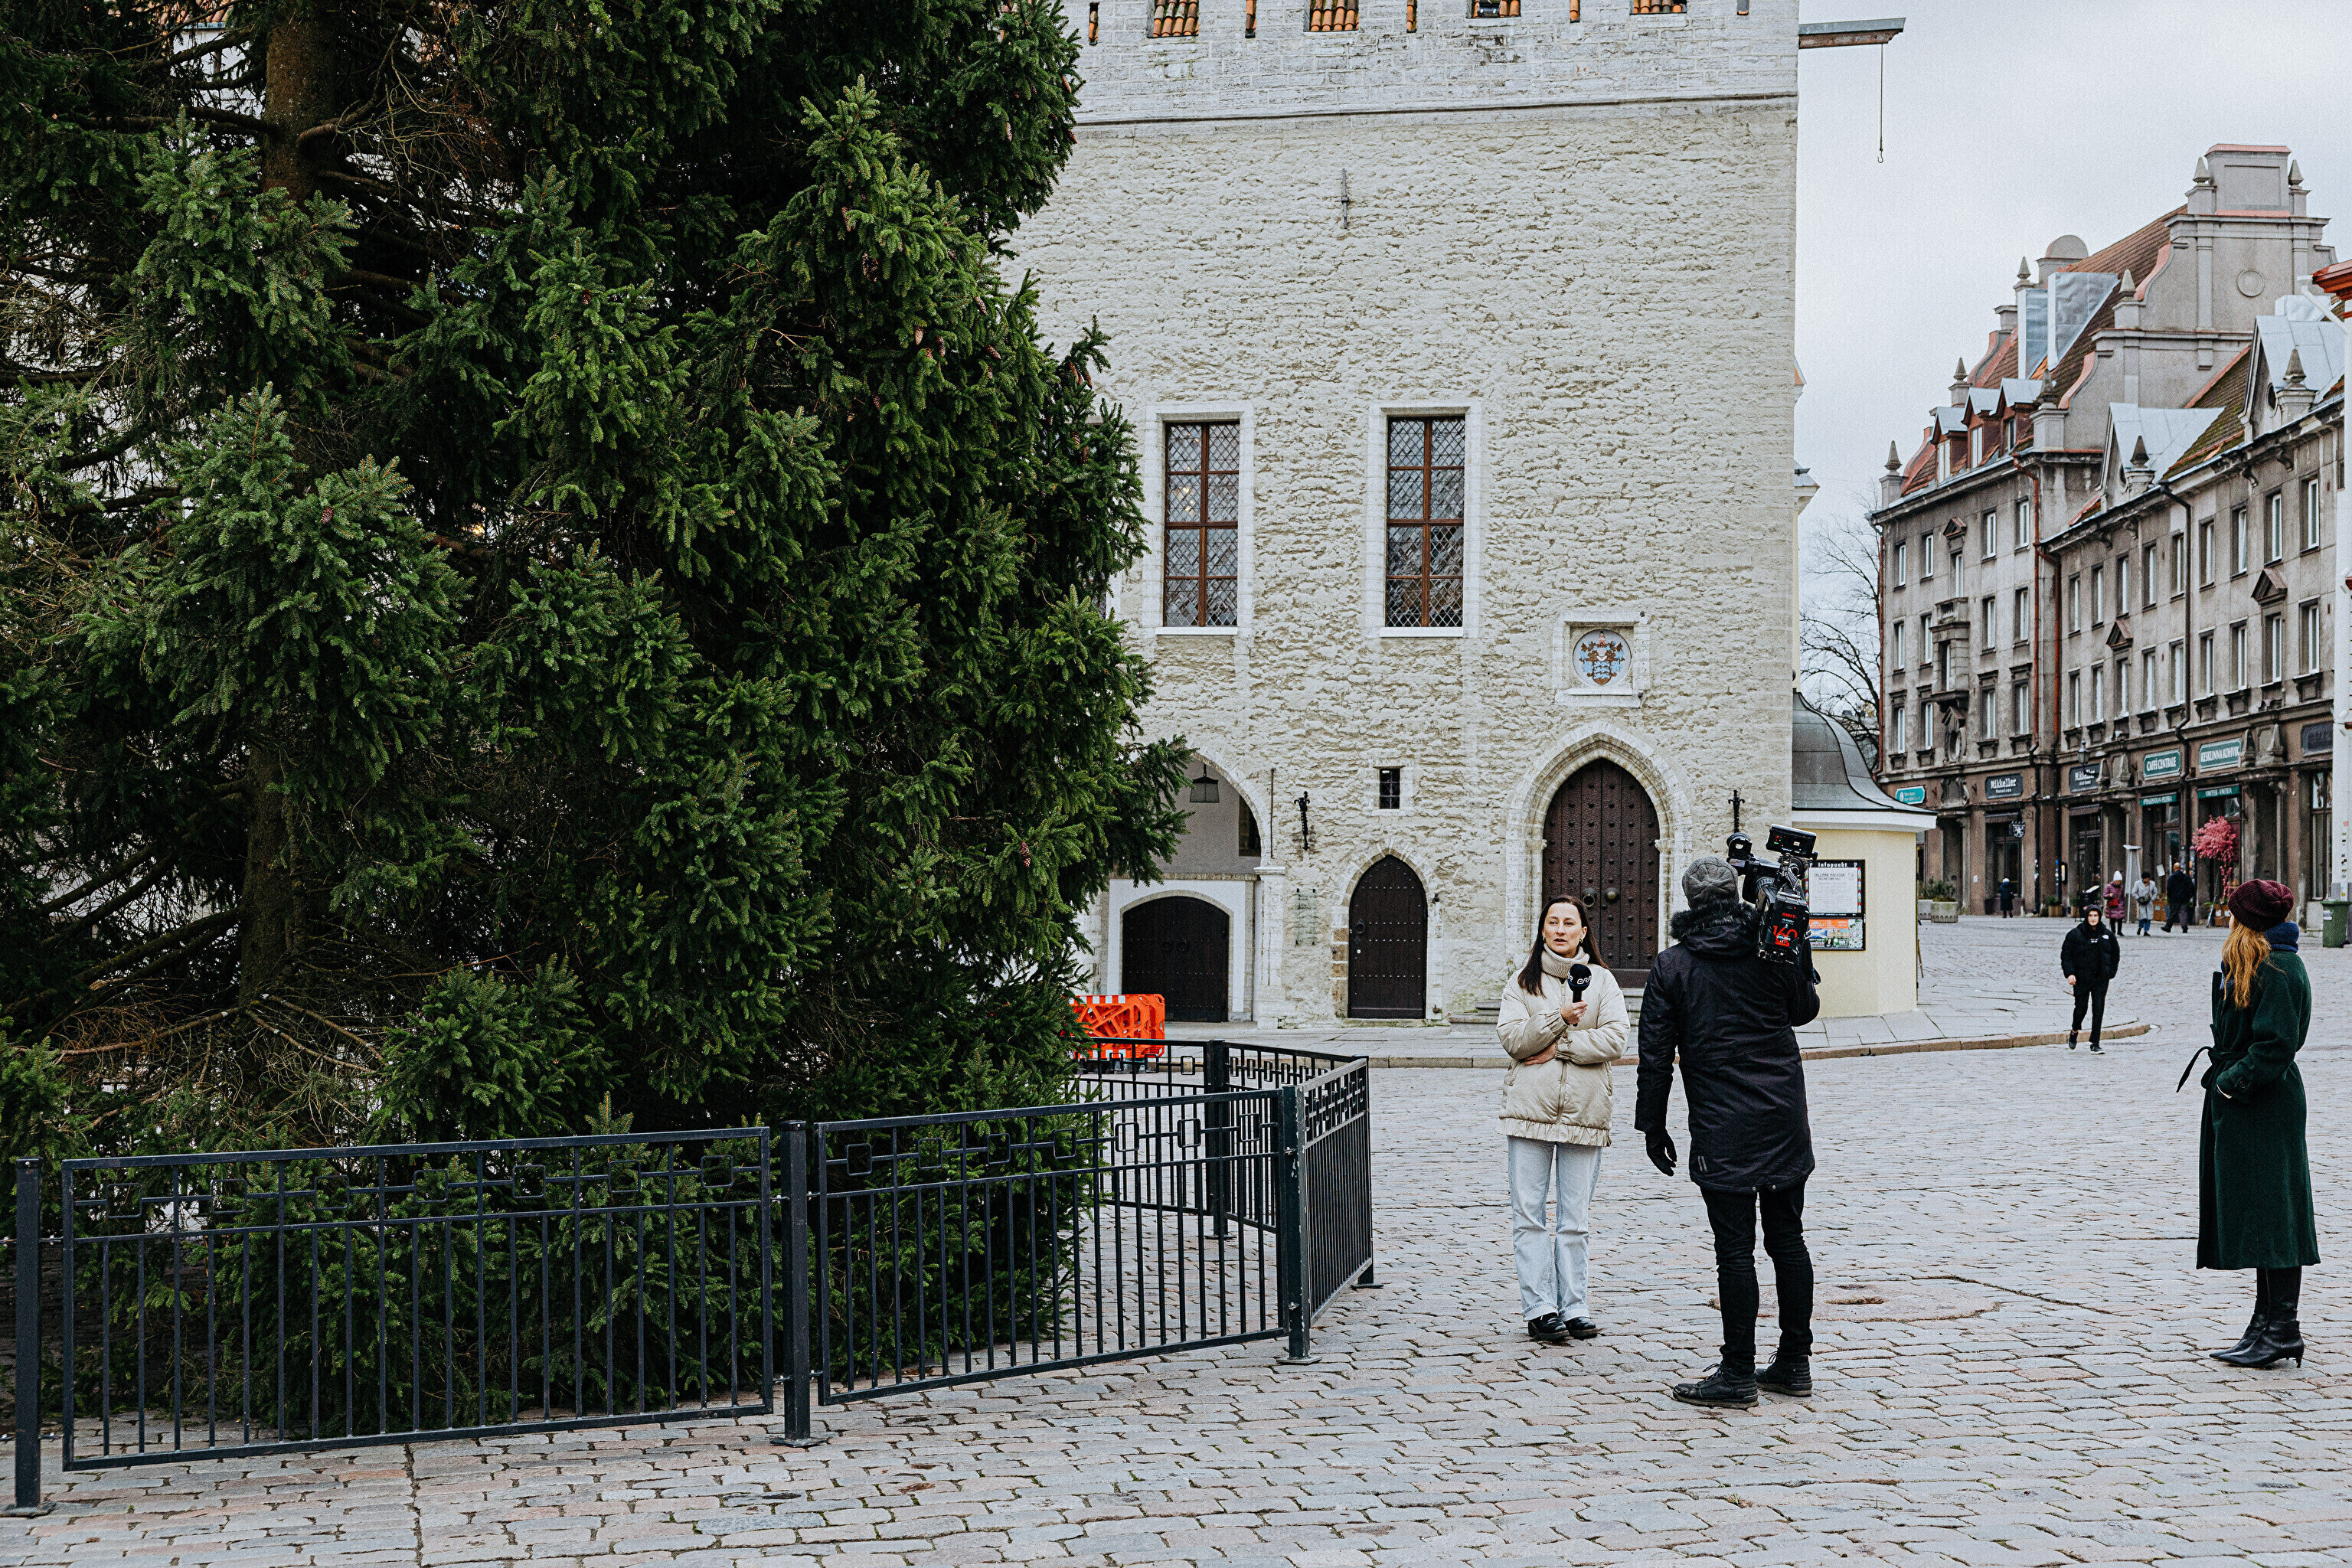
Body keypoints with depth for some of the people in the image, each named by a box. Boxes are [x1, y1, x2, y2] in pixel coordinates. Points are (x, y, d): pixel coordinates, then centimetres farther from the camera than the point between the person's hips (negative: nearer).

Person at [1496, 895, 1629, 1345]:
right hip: (1530, 1104, 0)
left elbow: (1614, 1041, -3)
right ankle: (1539, 1308, 1)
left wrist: (1560, 1046, -10)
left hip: (1584, 1109, 0)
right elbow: (1513, 1038, -4)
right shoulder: (1522, 981, 9)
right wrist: (1560, 1017, -15)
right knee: (1529, 1214, -3)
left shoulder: (1602, 981, 9)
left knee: (1575, 1219, 3)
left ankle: (1573, 1308, 9)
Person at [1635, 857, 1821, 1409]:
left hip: (1721, 1132, -4)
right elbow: (1804, 1010, 20)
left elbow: (1656, 1057, -3)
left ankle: (1738, 1374, 0)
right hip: (1785, 1121, 4)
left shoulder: (1671, 966, -5)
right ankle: (1795, 1363, 19)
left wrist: (1653, 1126, 5)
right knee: (1787, 1237, 12)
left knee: (1735, 1248, -3)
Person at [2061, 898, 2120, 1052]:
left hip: (2101, 980, 1)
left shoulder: (2108, 934, 5)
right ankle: (2074, 1031, 37)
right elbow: (2066, 954, 1)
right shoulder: (2075, 934, -2)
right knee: (2081, 1008, 5)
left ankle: (2095, 1044, -2)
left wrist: (2111, 972, 8)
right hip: (2081, 979, -1)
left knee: (2098, 1011, -5)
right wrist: (2069, 973, -9)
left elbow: (2116, 954, 17)